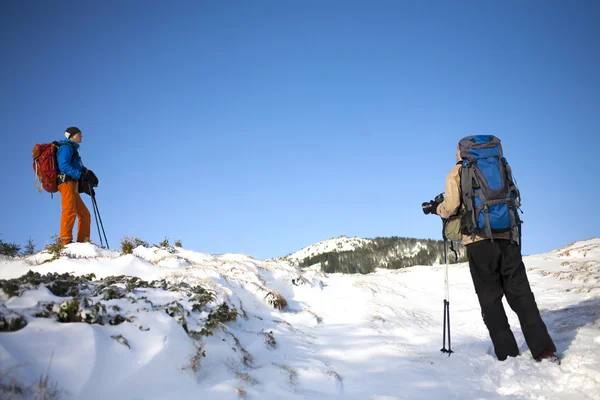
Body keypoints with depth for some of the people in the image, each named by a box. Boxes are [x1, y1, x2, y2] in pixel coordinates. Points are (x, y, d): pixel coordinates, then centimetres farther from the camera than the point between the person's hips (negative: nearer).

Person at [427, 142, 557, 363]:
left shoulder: (456, 173, 7)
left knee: (490, 298, 3)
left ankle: (508, 355, 0)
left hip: (479, 240, -3)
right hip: (508, 237, 3)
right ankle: (545, 351, -1)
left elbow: (451, 207, -4)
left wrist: (436, 208, 17)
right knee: (521, 294, 6)